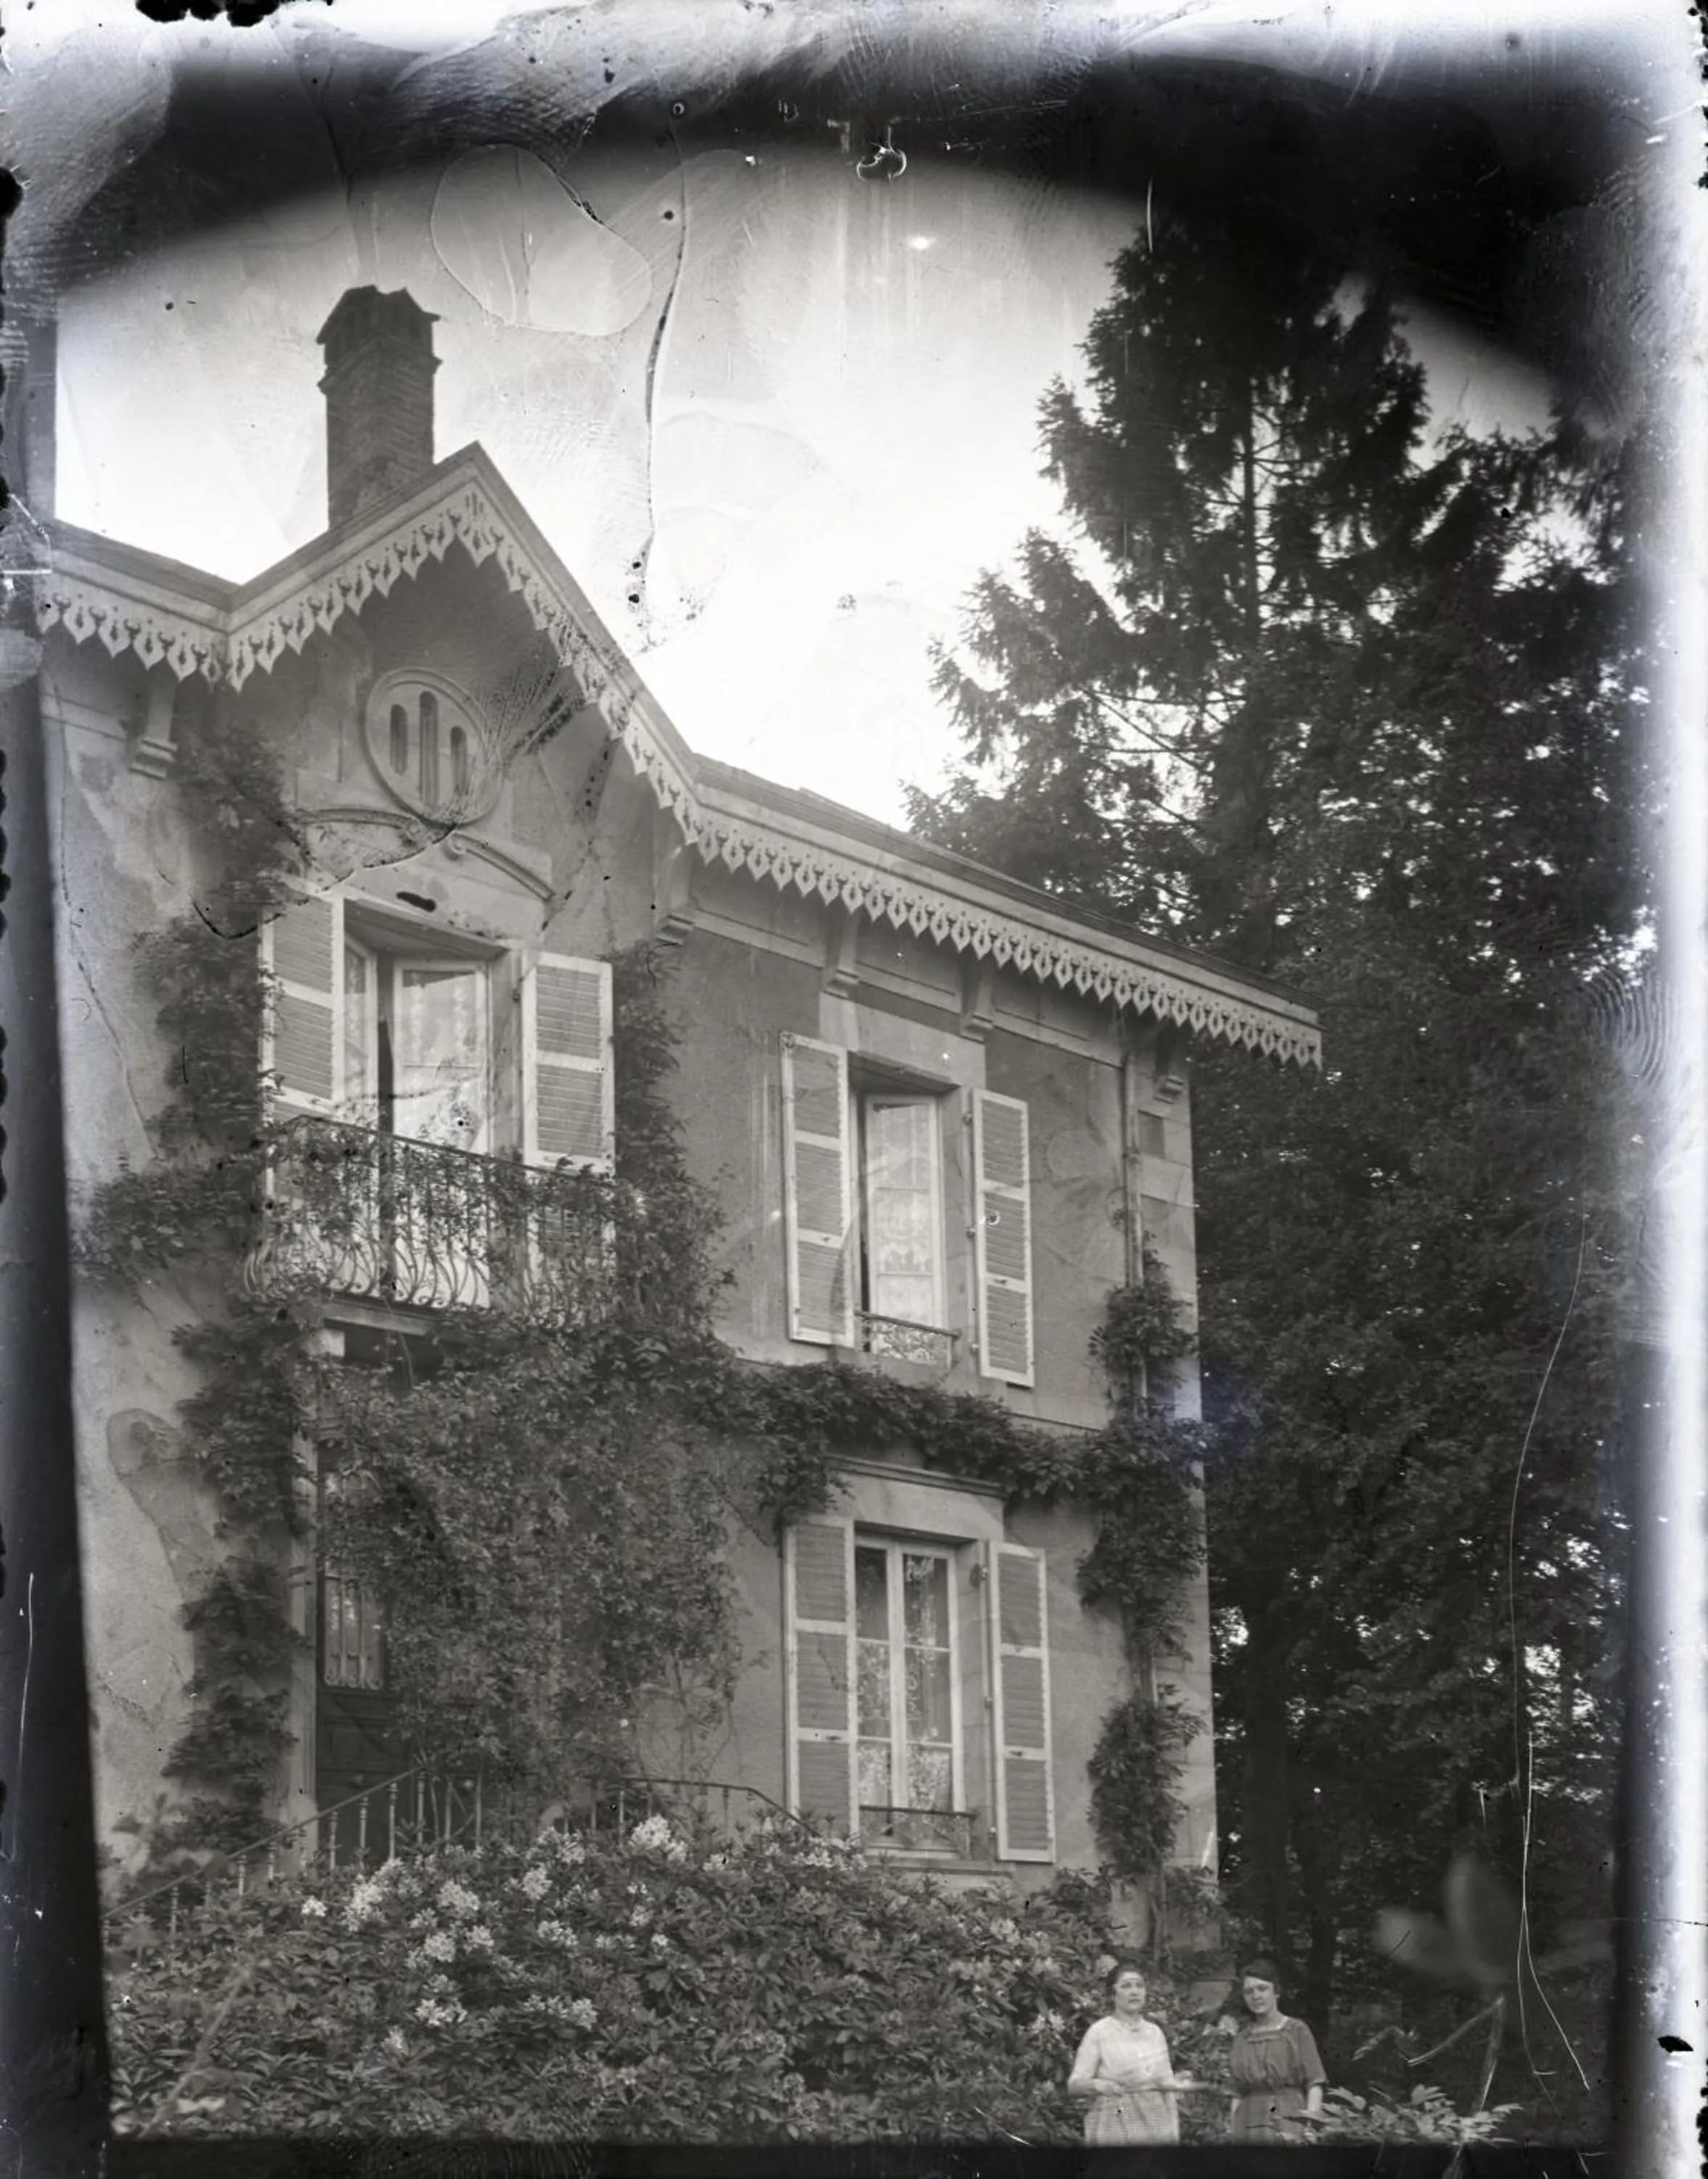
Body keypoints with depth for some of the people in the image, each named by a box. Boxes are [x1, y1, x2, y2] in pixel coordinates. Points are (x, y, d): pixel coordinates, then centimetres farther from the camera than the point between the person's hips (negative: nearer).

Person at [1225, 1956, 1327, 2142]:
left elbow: (1314, 2084, 0)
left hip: (1290, 2125, -3)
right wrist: (1231, 2130, 4)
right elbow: (1238, 2093, 15)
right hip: (1249, 2128, 3)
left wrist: (1311, 2114, -17)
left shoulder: (1297, 2031, 5)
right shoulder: (1241, 2037, 14)